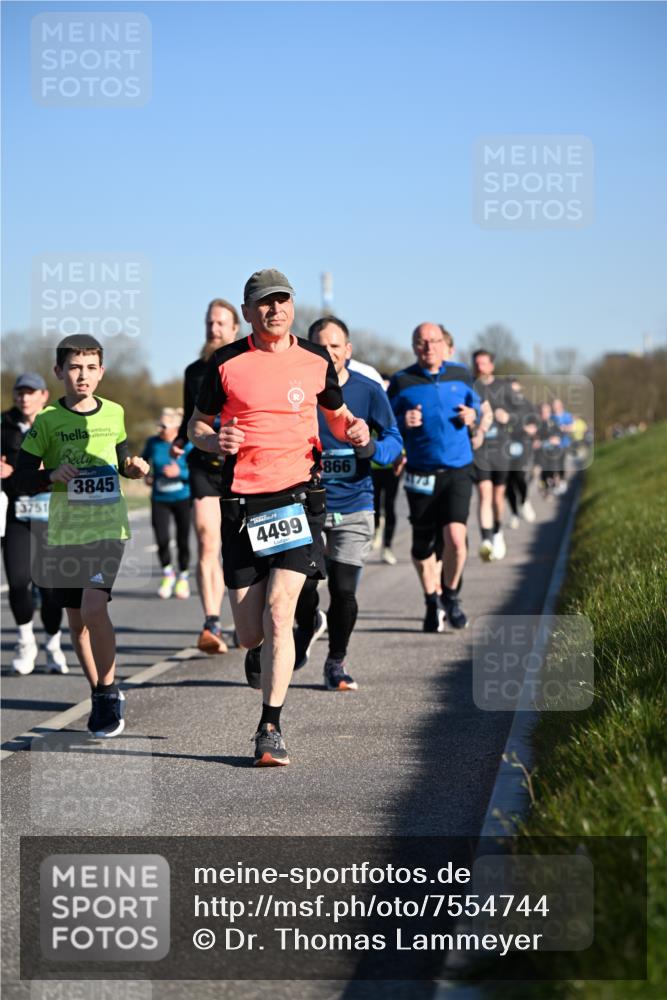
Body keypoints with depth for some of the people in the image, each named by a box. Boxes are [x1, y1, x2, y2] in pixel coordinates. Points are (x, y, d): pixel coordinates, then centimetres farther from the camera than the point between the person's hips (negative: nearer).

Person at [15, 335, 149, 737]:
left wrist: (134, 467, 1)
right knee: (77, 618, 9)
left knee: (94, 607, -19)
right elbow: (23, 478, -1)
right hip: (65, 532, 1)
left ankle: (108, 692, -4)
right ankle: (102, 694, 27)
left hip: (108, 527, -1)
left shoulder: (114, 413, 5)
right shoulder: (48, 420, -2)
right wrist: (52, 475, -20)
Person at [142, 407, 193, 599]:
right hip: (160, 499, 2)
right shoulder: (153, 443, -2)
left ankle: (183, 578, 26)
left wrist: (180, 473, -27)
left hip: (183, 498, -2)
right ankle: (167, 574, 15)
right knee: (162, 540, -10)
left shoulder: (187, 445, -11)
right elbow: (143, 460, 19)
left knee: (183, 540, 4)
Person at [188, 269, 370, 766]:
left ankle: (270, 729, -8)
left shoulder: (316, 360, 8)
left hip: (297, 496, 0)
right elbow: (197, 424, 13)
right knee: (250, 635, 1)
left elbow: (336, 414, 23)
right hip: (242, 502, 1)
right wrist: (214, 441, -10)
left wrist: (354, 429, 0)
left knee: (278, 612, -16)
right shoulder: (226, 362, 3)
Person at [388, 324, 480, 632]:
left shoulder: (461, 375, 7)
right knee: (423, 547, 6)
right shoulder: (401, 382, 0)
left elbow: (475, 402, 23)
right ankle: (433, 602, 29)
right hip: (421, 474, 0)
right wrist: (403, 422, -15)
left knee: (455, 537, -16)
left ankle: (451, 594, 9)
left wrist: (472, 415, 1)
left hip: (457, 471, 0)